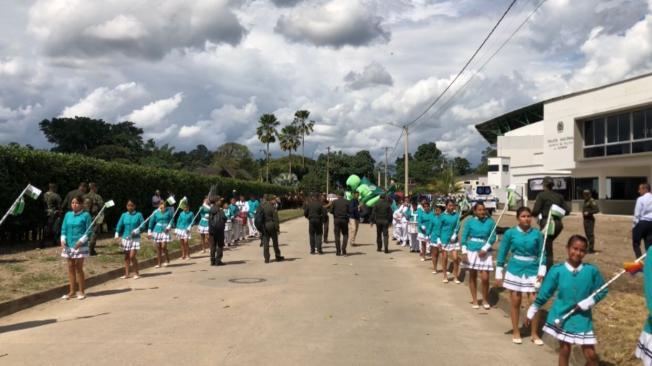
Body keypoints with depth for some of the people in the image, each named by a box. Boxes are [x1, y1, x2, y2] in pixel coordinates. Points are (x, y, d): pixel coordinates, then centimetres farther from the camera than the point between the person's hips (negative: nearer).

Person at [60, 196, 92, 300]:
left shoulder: (86, 215, -5)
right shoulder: (68, 215, 10)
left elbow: (88, 231, -7)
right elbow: (64, 229, 12)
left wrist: (81, 241, -17)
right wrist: (63, 240, -2)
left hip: (80, 246, -5)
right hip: (68, 245, 5)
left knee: (78, 268, -1)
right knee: (71, 267, 9)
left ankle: (81, 291, 9)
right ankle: (71, 291, 17)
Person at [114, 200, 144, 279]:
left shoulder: (138, 215, -3)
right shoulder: (124, 215, 4)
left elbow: (143, 225, -5)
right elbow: (119, 225, 4)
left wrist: (137, 230, -21)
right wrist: (117, 235, -6)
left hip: (135, 238, -3)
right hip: (125, 238, 3)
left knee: (132, 256, -10)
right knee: (126, 257, 10)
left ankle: (136, 273, 3)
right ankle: (126, 274, 19)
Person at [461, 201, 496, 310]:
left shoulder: (490, 222, -3)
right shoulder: (470, 221, -2)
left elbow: (493, 238, -4)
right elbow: (464, 237, 1)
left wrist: (484, 249, -15)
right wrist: (464, 252, -5)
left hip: (484, 252, -1)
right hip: (471, 251, 1)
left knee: (485, 278, -5)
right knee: (472, 276, 9)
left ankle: (485, 300, 16)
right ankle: (474, 300, 22)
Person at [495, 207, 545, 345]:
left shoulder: (537, 234, -4)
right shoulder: (510, 233, -5)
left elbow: (541, 254, 2)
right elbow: (502, 254, 0)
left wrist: (541, 272, -6)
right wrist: (499, 275, 0)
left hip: (532, 272, 0)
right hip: (515, 271, 0)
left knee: (535, 303, -1)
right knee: (515, 303, 8)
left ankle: (534, 334, 15)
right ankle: (516, 332, 22)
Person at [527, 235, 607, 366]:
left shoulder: (591, 270, -10)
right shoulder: (557, 270, -11)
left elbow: (602, 291, 2)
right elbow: (544, 292, -2)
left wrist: (589, 302, -13)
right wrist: (532, 310, 3)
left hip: (582, 318, 0)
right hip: (561, 316, 0)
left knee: (591, 354, 1)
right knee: (564, 351, 11)